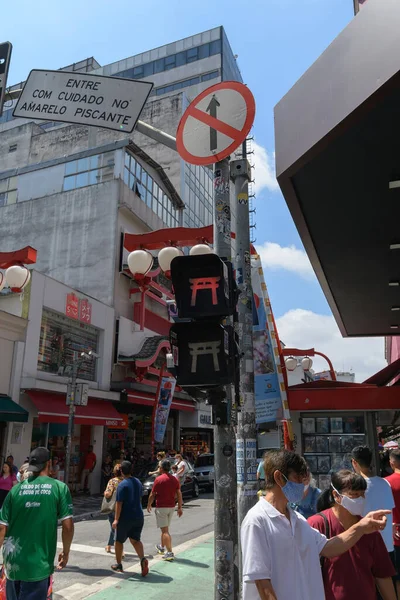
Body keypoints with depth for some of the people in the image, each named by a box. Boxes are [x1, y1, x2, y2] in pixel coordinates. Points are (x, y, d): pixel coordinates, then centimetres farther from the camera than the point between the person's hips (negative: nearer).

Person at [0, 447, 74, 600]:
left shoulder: (17, 489, -1)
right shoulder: (60, 488, -8)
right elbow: (67, 525, -11)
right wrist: (65, 552, 5)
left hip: (13, 563, 4)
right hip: (38, 564, -4)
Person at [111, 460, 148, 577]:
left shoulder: (122, 485, -15)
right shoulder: (138, 482, 7)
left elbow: (119, 503, -18)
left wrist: (116, 519, -15)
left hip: (126, 518, -5)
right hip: (139, 517, 5)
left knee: (119, 541, 14)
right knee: (135, 540, 11)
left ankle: (118, 565, 26)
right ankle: (143, 559, -13)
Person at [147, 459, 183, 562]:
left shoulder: (159, 479, -13)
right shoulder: (175, 479, 2)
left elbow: (152, 494, -8)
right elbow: (179, 494, 2)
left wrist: (149, 505, 6)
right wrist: (180, 507, 8)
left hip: (161, 507, -6)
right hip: (171, 507, 6)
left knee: (165, 530, -4)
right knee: (165, 529, 23)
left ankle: (170, 552, -10)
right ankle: (162, 547, 38)